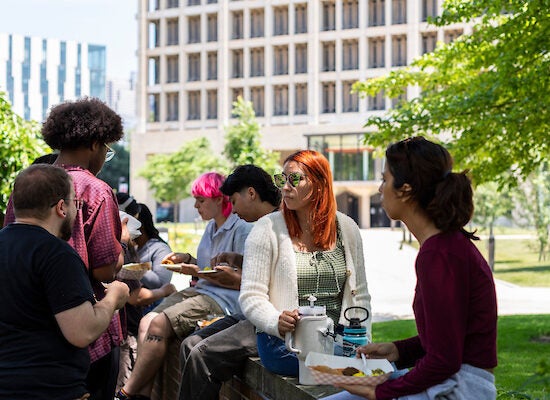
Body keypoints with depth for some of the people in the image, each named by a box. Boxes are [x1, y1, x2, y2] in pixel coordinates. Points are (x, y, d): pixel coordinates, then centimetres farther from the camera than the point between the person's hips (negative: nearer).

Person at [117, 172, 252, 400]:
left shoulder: (241, 228, -11)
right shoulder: (211, 227, 18)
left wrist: (199, 272, -16)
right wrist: (187, 260, 6)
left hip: (224, 300, -9)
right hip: (200, 291, 9)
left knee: (159, 324, -21)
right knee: (147, 321, -10)